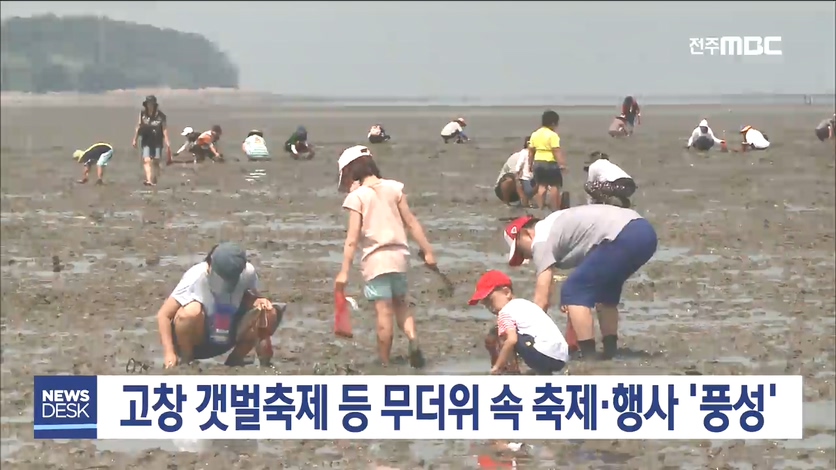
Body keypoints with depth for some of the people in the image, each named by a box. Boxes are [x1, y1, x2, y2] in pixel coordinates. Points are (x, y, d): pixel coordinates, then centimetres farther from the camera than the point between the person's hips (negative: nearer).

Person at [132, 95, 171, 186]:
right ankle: (148, 180, -22)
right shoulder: (142, 114, -1)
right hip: (146, 141, 1)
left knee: (155, 162, 5)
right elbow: (138, 127, 6)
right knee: (146, 161, -14)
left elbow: (165, 130, -9)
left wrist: (167, 143, -13)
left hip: (157, 142, -1)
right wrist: (135, 140, 9)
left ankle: (154, 180, 20)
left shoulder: (161, 116, -8)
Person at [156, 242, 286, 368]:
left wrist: (259, 301, -22)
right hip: (194, 340, -4)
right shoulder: (196, 278, -26)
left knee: (269, 314, -17)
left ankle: (234, 361, 3)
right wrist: (169, 353, -31)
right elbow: (164, 315, -23)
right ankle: (184, 362, -11)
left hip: (226, 339, 4)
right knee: (192, 311, -37)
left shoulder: (247, 273, -16)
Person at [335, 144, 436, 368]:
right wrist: (428, 251, 10)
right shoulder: (393, 188, 5)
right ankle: (413, 339, -5)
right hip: (399, 255, 4)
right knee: (401, 303, 20)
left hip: (375, 259, -4)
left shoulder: (357, 196, -6)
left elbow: (353, 238, -11)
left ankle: (385, 362, 3)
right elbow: (411, 222, 4)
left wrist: (344, 271, -9)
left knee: (384, 311, -2)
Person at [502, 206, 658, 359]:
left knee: (573, 292, -2)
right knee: (605, 291, 29)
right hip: (644, 231, 10)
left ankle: (589, 361, -5)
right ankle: (610, 354, 26)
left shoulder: (541, 240, 3)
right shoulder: (554, 226, 30)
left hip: (624, 238, -10)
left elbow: (541, 300, 0)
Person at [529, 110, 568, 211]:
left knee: (541, 186, 13)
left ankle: (540, 208, 13)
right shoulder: (553, 135, -13)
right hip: (550, 163, -7)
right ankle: (555, 209, 1)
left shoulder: (535, 134, 7)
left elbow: (531, 151, 11)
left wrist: (530, 164, 20)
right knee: (554, 186, 1)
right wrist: (562, 164, -18)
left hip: (538, 163, 7)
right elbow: (556, 151, -19)